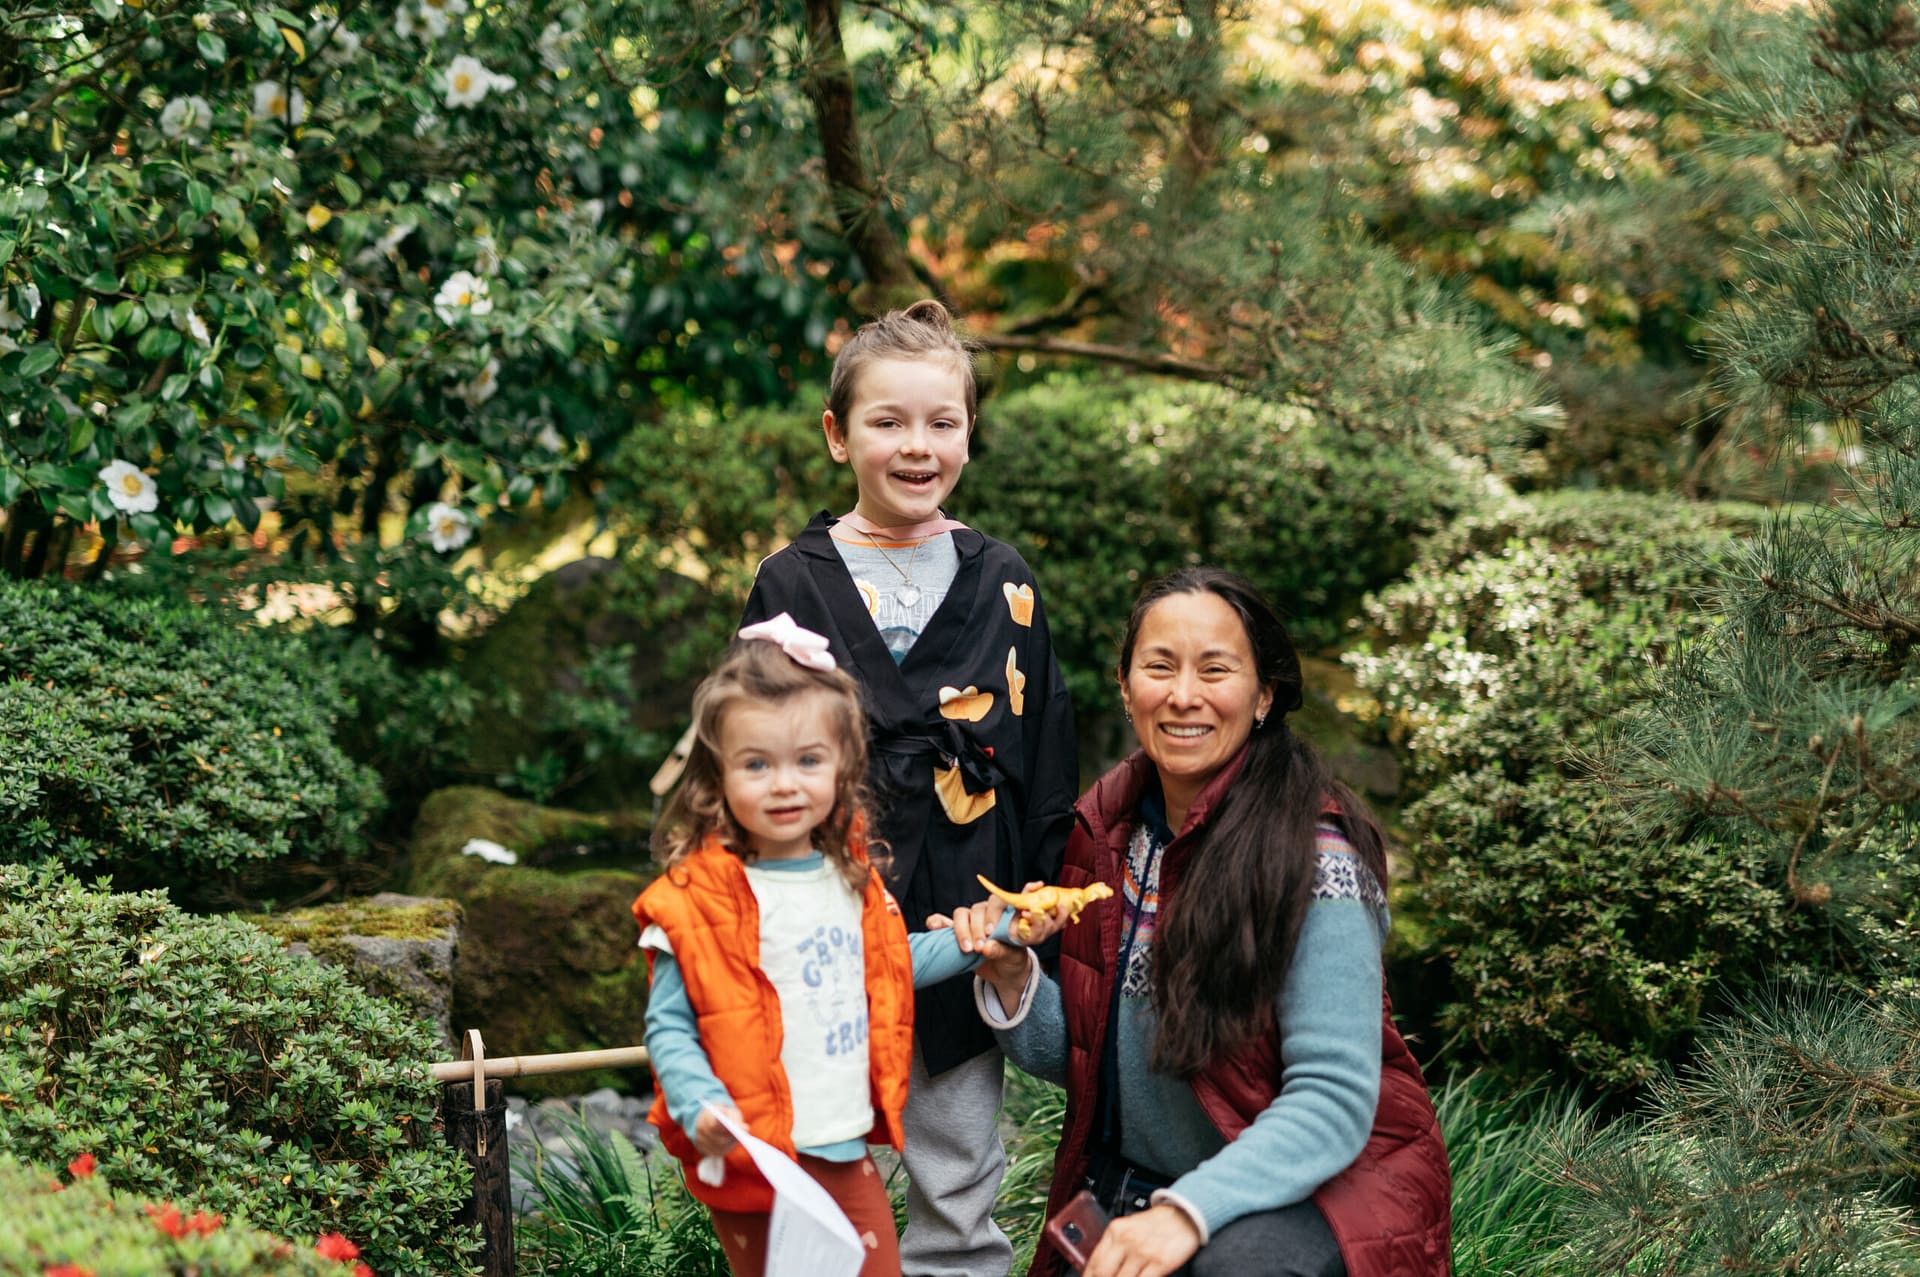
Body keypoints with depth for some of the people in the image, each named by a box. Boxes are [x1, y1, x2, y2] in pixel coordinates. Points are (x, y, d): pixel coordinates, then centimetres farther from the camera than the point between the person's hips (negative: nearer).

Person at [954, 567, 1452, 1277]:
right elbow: (1078, 1056, 9)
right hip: (1126, 1191, 6)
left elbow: (1333, 1100, -23)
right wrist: (1012, 979, -11)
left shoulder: (1314, 851, -18)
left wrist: (1189, 1211, -36)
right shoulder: (1105, 827, 2)